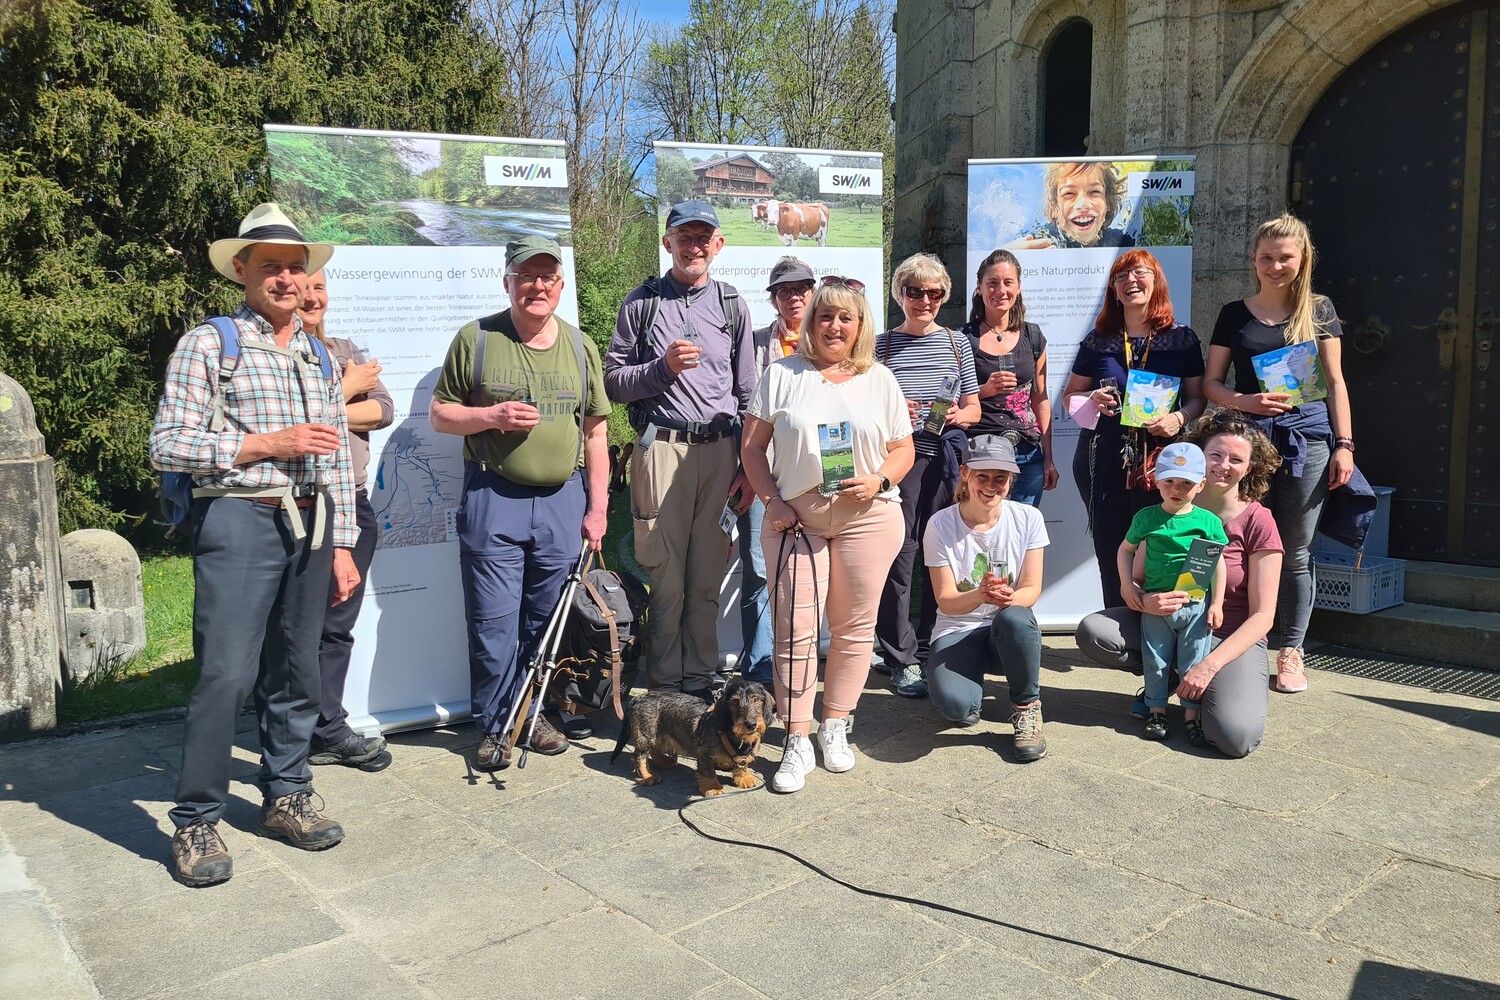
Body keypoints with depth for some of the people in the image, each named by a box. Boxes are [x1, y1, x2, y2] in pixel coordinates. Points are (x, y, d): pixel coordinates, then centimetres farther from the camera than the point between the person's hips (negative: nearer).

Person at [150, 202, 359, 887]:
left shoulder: (319, 356, 16)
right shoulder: (207, 345, -1)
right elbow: (167, 445, -8)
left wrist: (342, 545, 12)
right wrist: (268, 445, -13)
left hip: (310, 525, 5)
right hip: (239, 522, -5)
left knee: (295, 671, 11)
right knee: (225, 674, -7)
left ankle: (286, 796, 24)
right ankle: (196, 821, 6)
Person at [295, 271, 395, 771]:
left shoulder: (344, 350, 16)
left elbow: (384, 410, 4)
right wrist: (347, 390, -6)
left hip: (355, 504, 6)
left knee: (338, 625, 11)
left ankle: (327, 731, 21)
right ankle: (328, 732, 13)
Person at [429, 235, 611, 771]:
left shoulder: (580, 346, 10)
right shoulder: (476, 338, 2)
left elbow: (594, 433, 11)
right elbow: (439, 414, 4)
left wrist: (597, 508, 6)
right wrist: (492, 416, -15)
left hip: (563, 499, 3)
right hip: (493, 498, -3)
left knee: (547, 621, 11)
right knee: (494, 624, -1)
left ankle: (531, 712, 27)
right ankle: (494, 727, 15)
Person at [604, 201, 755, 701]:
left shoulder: (732, 305, 14)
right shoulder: (641, 302, 7)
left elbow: (747, 391, 13)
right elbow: (614, 382, 6)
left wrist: (749, 465, 7)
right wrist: (662, 367, -12)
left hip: (720, 450, 2)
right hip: (662, 447, -2)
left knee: (708, 573, 5)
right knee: (665, 573, 0)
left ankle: (700, 676, 17)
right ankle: (665, 682, 11)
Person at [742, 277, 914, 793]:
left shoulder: (879, 379, 9)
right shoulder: (783, 374, 5)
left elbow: (903, 450, 11)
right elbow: (752, 446, 5)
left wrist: (878, 481, -9)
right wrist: (771, 501, -6)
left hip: (866, 517, 2)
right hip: (795, 518, -1)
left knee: (854, 626, 7)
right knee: (795, 629, -5)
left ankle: (835, 727, 22)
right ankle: (797, 742, 4)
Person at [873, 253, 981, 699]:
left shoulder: (957, 343, 12)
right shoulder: (882, 345, 6)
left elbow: (974, 407, 15)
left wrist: (958, 415, -7)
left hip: (947, 462, 3)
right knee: (898, 560, -4)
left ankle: (932, 652, 20)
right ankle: (901, 659, 7)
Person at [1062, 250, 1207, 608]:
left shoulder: (1182, 338, 7)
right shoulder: (1099, 340, 9)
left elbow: (1197, 397, 10)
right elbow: (1070, 395, 15)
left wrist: (1179, 418, -11)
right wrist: (1092, 400, -7)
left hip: (1160, 459, -1)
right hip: (1104, 461, 1)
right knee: (1111, 552, 1)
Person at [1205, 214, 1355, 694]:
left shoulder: (1318, 311, 8)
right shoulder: (1235, 314, 10)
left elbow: (1335, 382, 7)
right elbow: (1212, 383, 8)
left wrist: (1344, 444, -1)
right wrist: (1245, 401, -12)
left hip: (1307, 441, 0)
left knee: (1295, 551, 3)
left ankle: (1291, 653, 13)